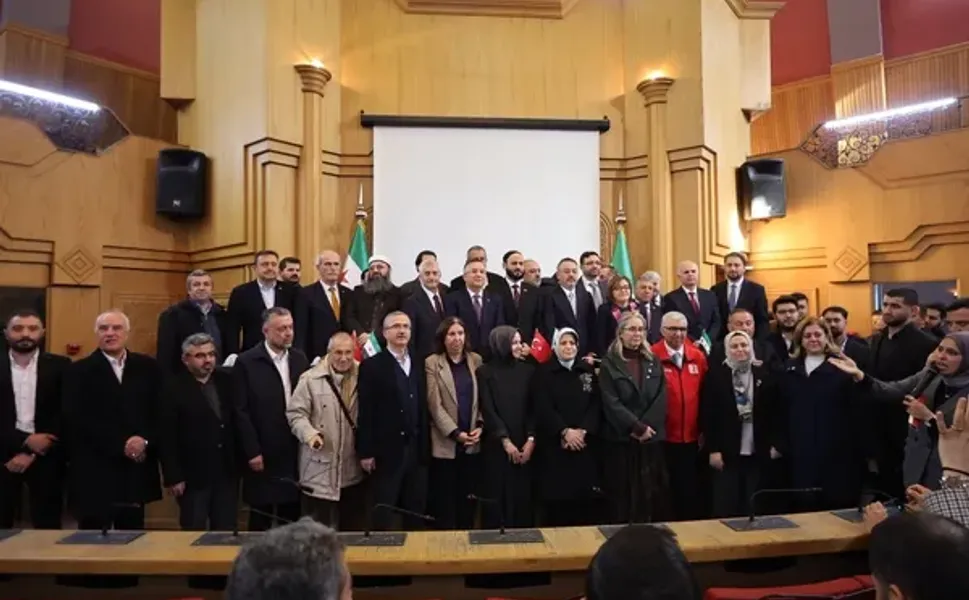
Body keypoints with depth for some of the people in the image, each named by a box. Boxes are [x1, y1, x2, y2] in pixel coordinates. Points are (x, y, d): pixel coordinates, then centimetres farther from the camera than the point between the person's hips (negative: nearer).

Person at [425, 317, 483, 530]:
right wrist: (456, 433, -14)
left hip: (473, 442, 3)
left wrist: (480, 425, -6)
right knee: (445, 499, 4)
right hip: (445, 443, -3)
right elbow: (435, 405, -9)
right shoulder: (432, 363, -3)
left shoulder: (476, 360, 7)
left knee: (468, 497, 10)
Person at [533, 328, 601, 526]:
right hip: (554, 444, -3)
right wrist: (565, 431, -14)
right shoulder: (544, 372, 1)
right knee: (557, 495, -2)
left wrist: (583, 431, -10)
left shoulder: (588, 370, 11)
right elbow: (543, 408, -7)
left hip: (585, 443, 3)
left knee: (585, 496, 1)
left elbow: (595, 404, 3)